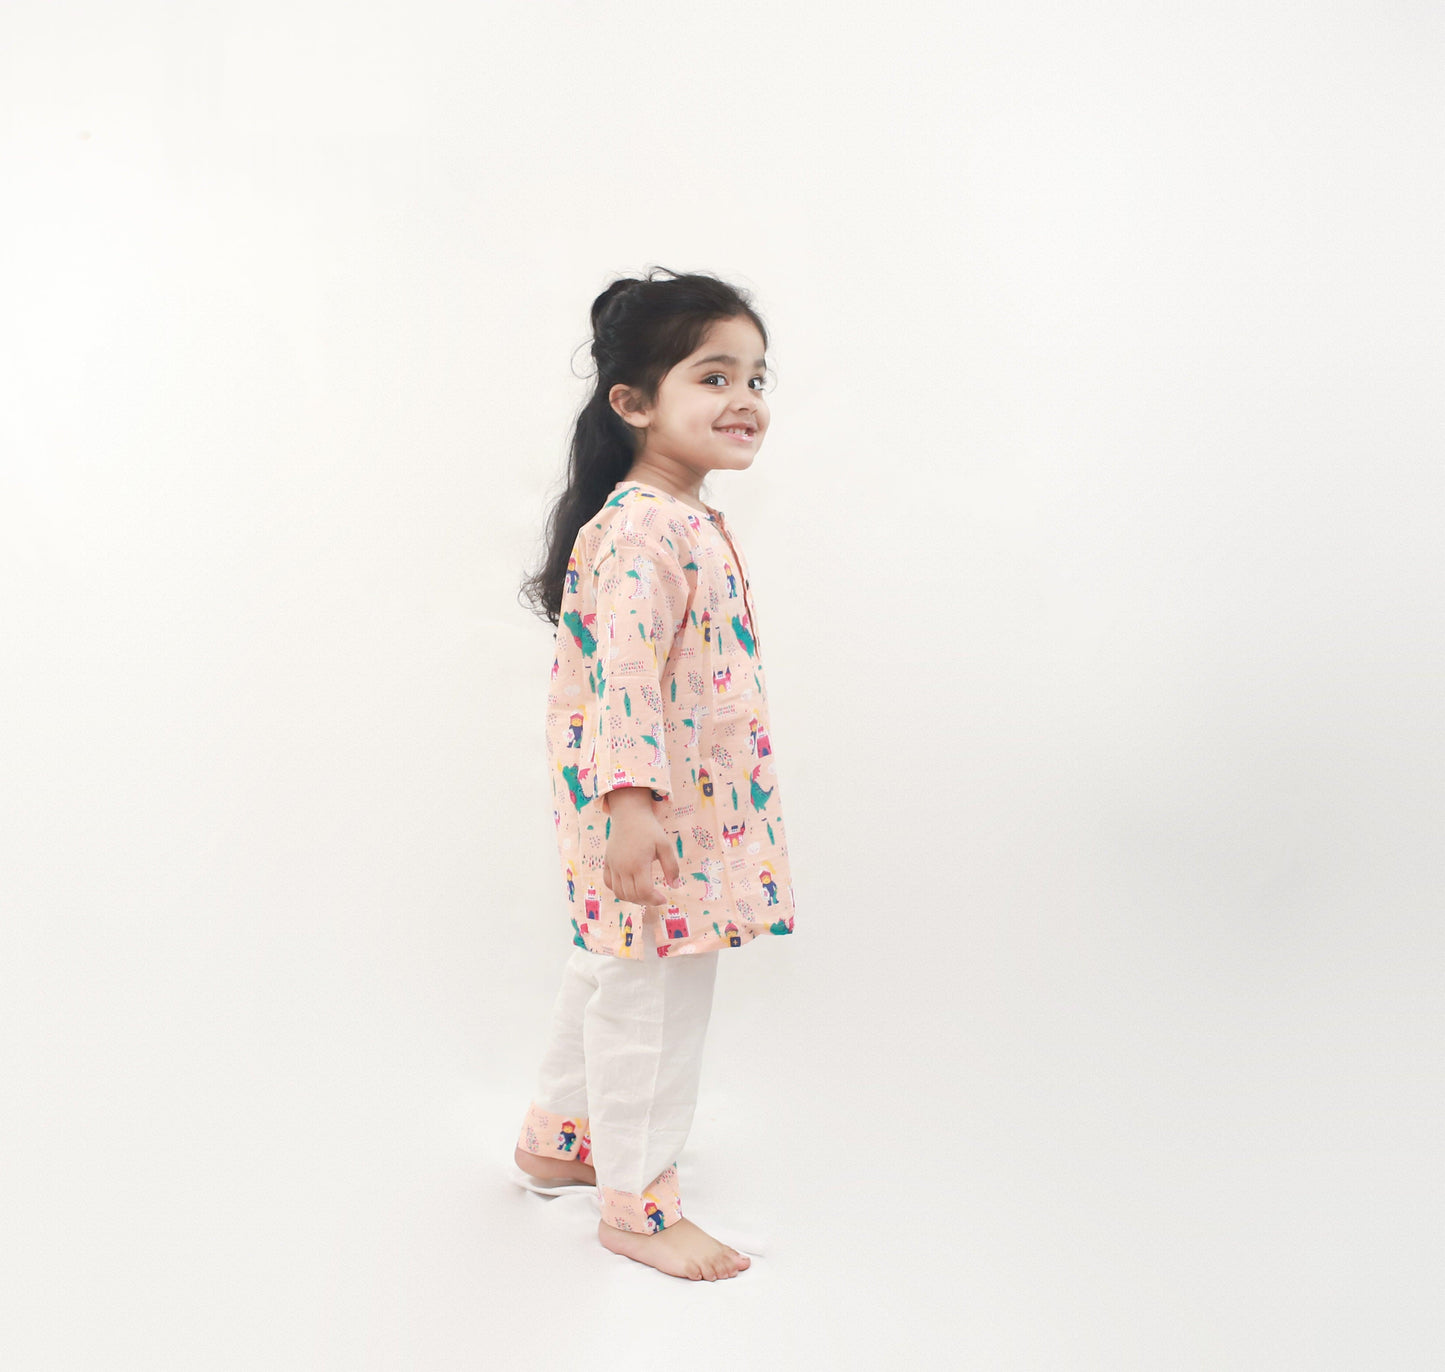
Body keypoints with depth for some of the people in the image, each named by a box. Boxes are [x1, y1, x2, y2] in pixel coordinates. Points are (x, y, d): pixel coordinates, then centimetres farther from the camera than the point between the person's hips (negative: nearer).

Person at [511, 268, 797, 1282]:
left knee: (611, 973, 23)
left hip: (697, 805, 10)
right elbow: (625, 673, -29)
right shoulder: (641, 531, -23)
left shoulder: (691, 522, 12)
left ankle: (558, 1140, 41)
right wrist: (632, 802, -33)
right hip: (651, 816, -10)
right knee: (652, 995, 2)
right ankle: (638, 1204, 18)